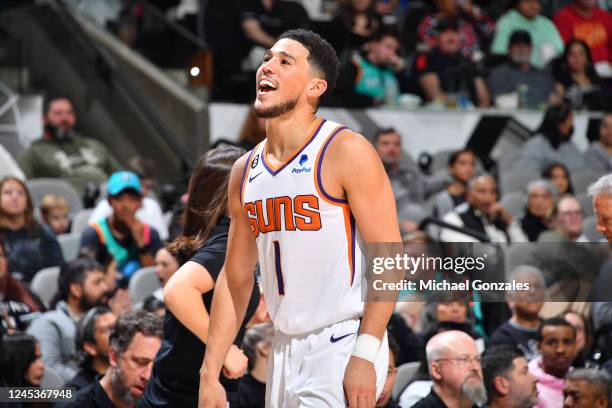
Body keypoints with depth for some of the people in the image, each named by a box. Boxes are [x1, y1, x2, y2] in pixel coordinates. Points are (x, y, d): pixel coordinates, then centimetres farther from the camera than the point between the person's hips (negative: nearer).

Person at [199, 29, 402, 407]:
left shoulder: (346, 152, -9)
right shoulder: (245, 171, 10)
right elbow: (235, 278, 15)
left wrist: (365, 354, -21)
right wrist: (209, 374, 10)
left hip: (342, 346, -7)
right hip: (286, 347, 7)